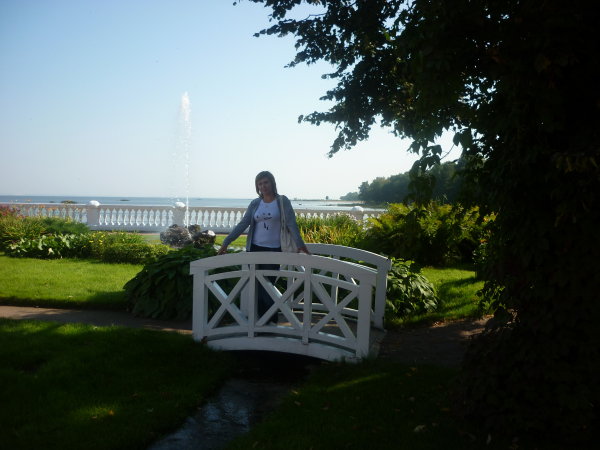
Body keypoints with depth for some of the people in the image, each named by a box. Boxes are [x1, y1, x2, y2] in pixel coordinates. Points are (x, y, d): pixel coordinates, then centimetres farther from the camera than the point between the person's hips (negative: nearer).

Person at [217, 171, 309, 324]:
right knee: (258, 286, 5)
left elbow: (291, 223, -13)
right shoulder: (255, 204, 7)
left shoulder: (282, 201, -2)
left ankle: (271, 322, 10)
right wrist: (226, 243, 0)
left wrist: (299, 243, -27)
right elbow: (242, 225, 6)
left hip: (274, 250, -3)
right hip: (255, 249, 4)